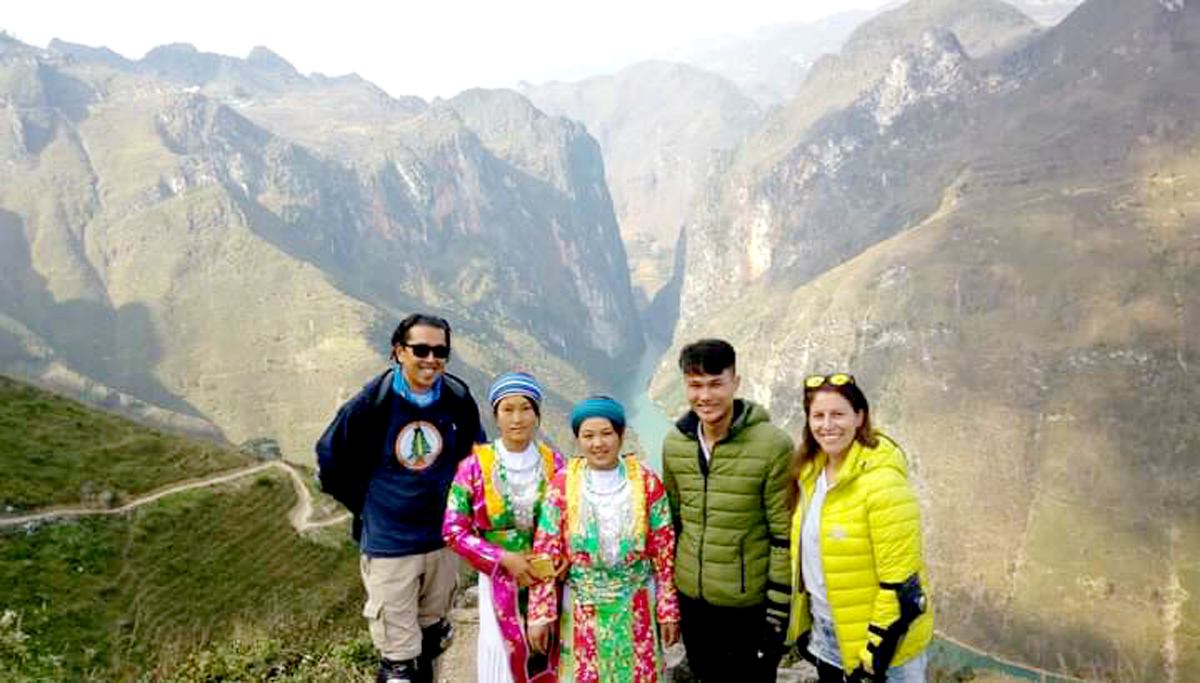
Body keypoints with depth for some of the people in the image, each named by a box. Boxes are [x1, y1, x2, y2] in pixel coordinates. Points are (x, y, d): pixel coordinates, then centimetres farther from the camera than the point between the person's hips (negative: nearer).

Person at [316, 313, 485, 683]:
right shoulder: (372, 402, -17)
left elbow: (475, 457, 12)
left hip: (443, 539, 4)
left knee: (433, 636, 25)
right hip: (389, 545, -3)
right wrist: (370, 509, 1)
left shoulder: (459, 400, -7)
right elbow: (330, 463, -4)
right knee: (398, 652, 7)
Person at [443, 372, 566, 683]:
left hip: (548, 581, 2)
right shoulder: (475, 465, -8)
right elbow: (453, 531, -7)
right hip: (500, 583, -2)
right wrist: (504, 559, -14)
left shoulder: (552, 462, -1)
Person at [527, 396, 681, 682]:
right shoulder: (562, 485, -8)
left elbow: (664, 552, -2)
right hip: (582, 608, 0)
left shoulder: (647, 483, -7)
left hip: (636, 607, 0)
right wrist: (540, 614, -7)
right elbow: (546, 553, -6)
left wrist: (668, 610, -1)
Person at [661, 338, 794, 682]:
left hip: (750, 603, -4)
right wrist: (669, 590, 14)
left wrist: (778, 611, -11)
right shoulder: (674, 442, -1)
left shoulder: (773, 445, -17)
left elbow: (784, 536, -12)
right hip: (691, 599, 5)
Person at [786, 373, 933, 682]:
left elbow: (900, 584, -22)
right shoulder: (811, 471, 0)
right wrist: (802, 622, 15)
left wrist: (876, 652, -18)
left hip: (882, 638, -7)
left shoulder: (881, 481, -23)